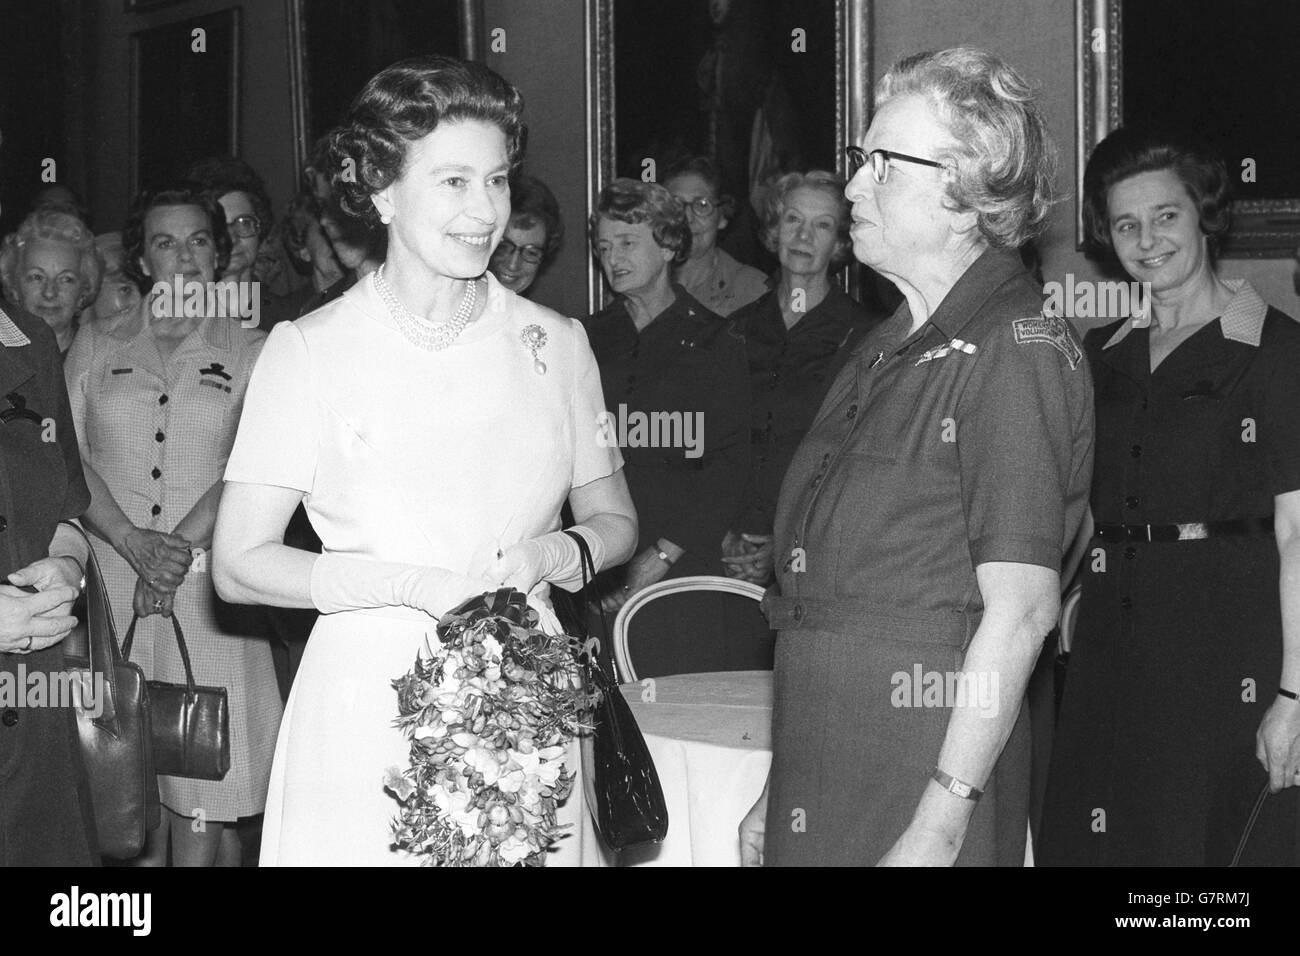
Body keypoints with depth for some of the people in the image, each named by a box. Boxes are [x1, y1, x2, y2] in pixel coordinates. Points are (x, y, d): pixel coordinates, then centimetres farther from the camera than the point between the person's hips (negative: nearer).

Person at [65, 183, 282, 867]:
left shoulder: (248, 351, 10)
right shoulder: (96, 347, 14)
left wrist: (179, 544, -14)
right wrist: (135, 543, -12)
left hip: (207, 588, -1)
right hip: (111, 582, 1)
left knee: (205, 806, -5)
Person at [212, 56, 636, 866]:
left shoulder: (555, 344, 6)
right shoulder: (309, 350, -3)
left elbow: (615, 521, 15)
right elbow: (239, 565, -6)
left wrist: (549, 556, -8)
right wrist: (418, 585, -16)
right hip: (367, 710, -2)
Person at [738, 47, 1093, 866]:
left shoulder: (1019, 351, -13)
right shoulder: (886, 352, 14)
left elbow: (1021, 610, -18)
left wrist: (939, 826, -21)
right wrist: (780, 796, 14)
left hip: (921, 775, -8)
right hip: (821, 773, 8)